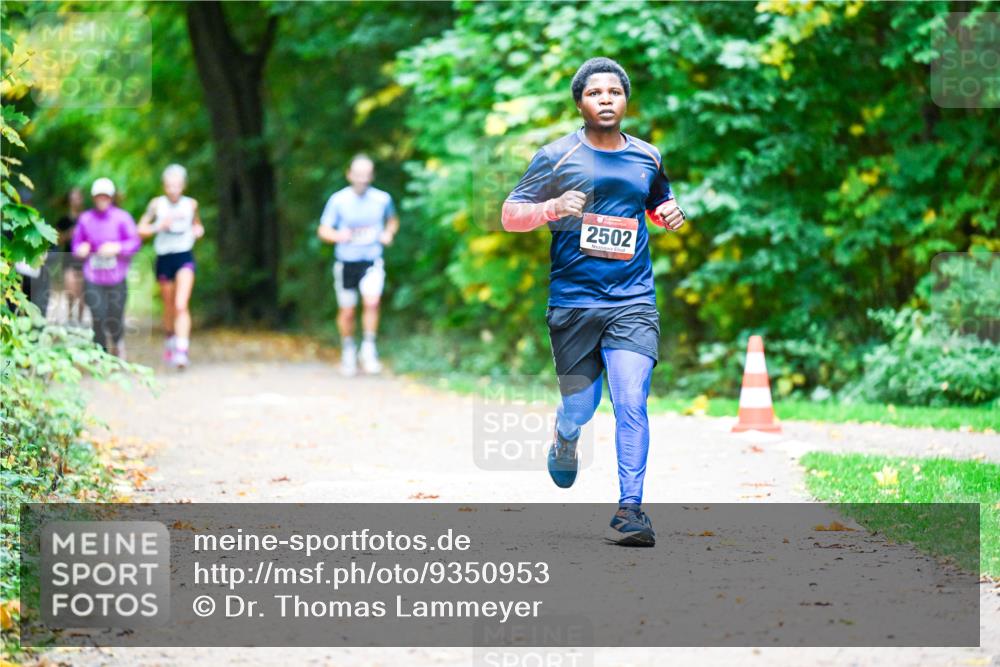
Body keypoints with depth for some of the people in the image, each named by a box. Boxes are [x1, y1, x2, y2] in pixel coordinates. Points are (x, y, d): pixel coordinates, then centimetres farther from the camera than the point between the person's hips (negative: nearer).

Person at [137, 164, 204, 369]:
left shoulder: (191, 204, 3)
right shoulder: (157, 204, -1)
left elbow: (197, 224, 21)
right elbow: (141, 230, 2)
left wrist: (198, 230, -1)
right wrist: (159, 226, -15)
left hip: (185, 257, -1)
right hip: (164, 258, 1)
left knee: (181, 305, -16)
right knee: (169, 306, 13)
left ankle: (182, 350, -23)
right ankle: (169, 341, 38)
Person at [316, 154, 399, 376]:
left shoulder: (382, 198, -2)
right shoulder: (338, 200, -7)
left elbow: (393, 219, 18)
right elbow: (323, 230, -1)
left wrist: (388, 233, -3)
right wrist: (338, 236, -23)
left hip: (372, 260, 0)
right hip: (346, 262, 0)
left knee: (372, 301, -23)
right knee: (347, 311, 9)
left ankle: (369, 349, -8)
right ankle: (348, 350, 34)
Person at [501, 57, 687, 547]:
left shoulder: (647, 158, 10)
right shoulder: (556, 157, 0)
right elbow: (510, 214, 0)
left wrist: (671, 213, 5)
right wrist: (553, 207, -19)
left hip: (633, 303, 1)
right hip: (573, 301, -1)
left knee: (632, 402, -13)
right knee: (581, 405, 8)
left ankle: (629, 509, -9)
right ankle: (565, 436, 46)